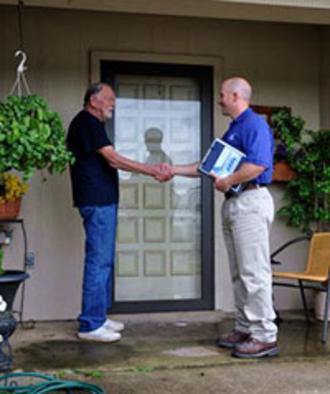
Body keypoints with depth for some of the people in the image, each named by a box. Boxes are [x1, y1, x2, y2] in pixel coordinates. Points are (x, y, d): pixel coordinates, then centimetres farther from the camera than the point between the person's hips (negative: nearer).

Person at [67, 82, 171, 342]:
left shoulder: (92, 124, 19)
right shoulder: (86, 122, -12)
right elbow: (114, 159, -17)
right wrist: (153, 171, -14)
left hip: (103, 201, 10)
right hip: (97, 202, -10)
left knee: (104, 260, 13)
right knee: (98, 260, -8)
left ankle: (99, 317, 20)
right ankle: (90, 325, -4)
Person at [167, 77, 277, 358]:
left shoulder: (255, 124, -8)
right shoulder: (232, 130, 22)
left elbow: (258, 164, -23)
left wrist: (227, 182, -14)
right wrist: (174, 170, 25)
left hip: (251, 201, -10)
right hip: (233, 204, 10)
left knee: (254, 271, -10)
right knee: (239, 272, 12)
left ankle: (265, 336, -6)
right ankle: (245, 329, 19)